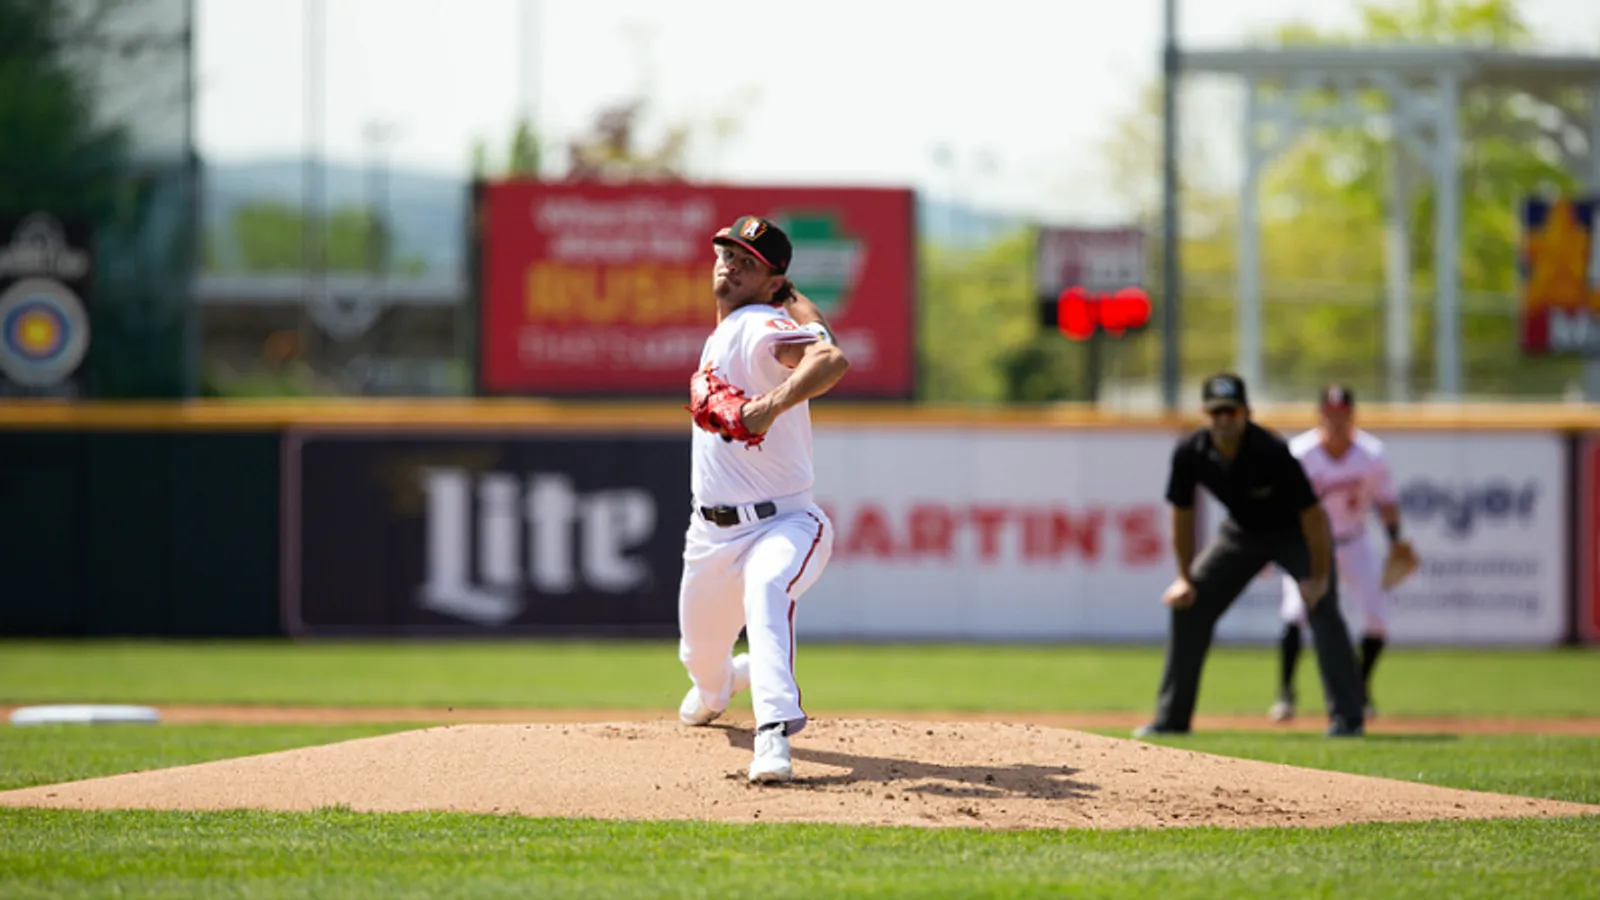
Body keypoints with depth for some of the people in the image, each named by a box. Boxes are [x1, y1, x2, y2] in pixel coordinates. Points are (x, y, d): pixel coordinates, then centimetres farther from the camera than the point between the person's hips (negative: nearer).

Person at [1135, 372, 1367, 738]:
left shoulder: (1272, 452, -35)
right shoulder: (1190, 453, -22)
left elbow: (1312, 513, -27)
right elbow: (1183, 515, -5)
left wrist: (1319, 576, -25)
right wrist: (1185, 578, -3)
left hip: (1294, 532, -5)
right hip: (1242, 532, 5)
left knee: (1322, 608, -23)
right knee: (1187, 606, 1)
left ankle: (1346, 717, -20)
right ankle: (1171, 717, 10)